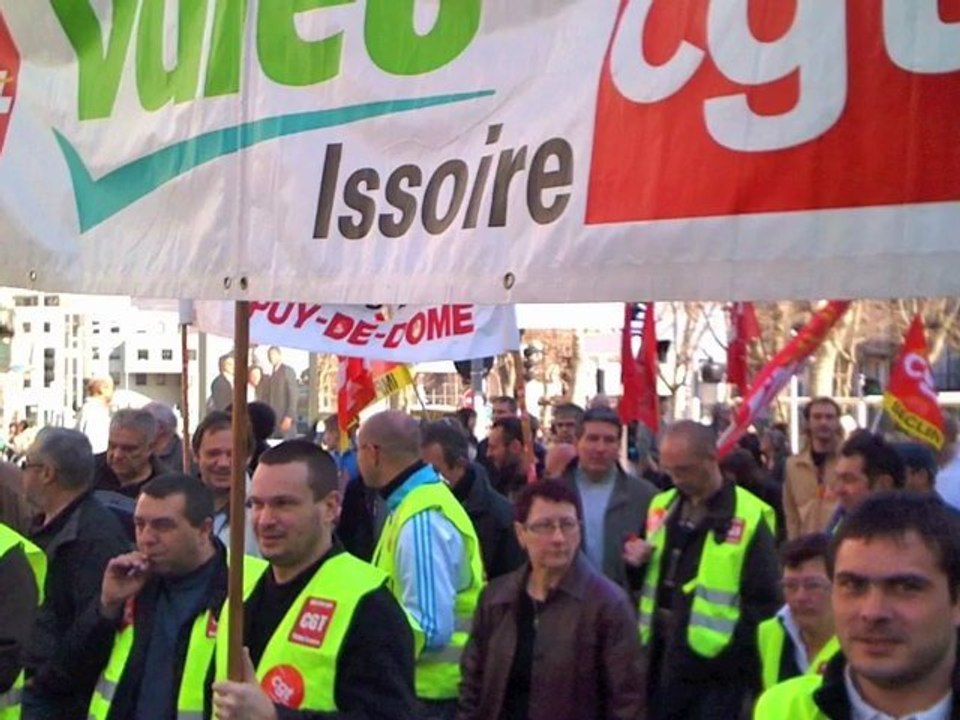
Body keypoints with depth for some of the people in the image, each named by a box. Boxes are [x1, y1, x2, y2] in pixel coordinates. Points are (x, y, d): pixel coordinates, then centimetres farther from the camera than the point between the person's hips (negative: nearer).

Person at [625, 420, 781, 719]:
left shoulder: (749, 516, -9)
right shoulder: (662, 506, 10)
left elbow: (763, 601, -10)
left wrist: (737, 658, -16)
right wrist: (638, 564, -1)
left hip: (716, 670, -6)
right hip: (660, 659, 6)